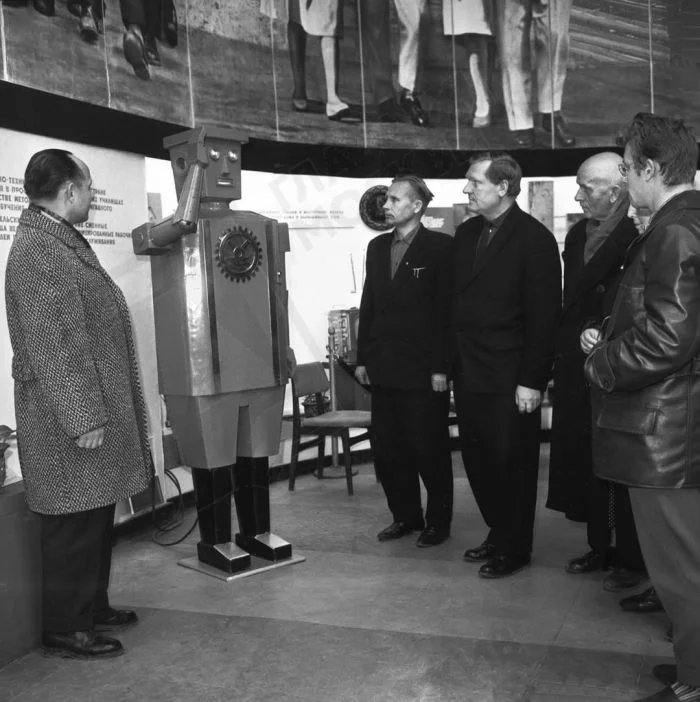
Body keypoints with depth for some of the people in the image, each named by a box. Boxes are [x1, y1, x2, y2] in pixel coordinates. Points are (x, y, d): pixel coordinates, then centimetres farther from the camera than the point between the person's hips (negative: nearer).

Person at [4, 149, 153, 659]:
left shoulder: (64, 240, 14)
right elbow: (52, 343, -22)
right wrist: (83, 419, -21)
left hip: (96, 406, 10)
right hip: (69, 417, -10)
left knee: (97, 517, 17)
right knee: (74, 524, 1)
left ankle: (92, 607, 31)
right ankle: (65, 630, 14)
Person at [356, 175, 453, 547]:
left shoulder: (441, 247, -5)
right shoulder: (377, 246, 13)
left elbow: (447, 309, -9)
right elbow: (368, 305, 14)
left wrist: (441, 366, -14)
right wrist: (363, 357, 10)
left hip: (423, 368, -6)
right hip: (384, 366, 6)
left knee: (429, 449, 4)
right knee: (386, 449, 10)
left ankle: (438, 520, 21)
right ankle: (405, 516, 26)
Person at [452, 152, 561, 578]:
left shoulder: (535, 238, -9)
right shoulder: (466, 234, 11)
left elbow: (544, 315, -12)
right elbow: (458, 303, 12)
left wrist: (532, 381, -15)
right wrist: (452, 362, 7)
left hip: (510, 380, -6)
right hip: (469, 375, 6)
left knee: (512, 464, 5)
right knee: (478, 462, 12)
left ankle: (515, 549, 21)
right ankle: (498, 536, 31)